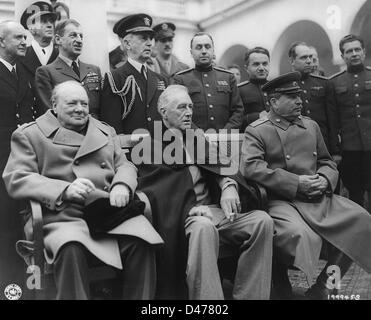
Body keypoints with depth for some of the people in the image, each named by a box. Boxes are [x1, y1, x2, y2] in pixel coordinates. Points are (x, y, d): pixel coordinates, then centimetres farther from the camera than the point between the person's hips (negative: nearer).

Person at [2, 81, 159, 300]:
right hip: (64, 218, -3)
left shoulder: (106, 132, 26)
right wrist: (64, 190, -17)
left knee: (141, 242, -27)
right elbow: (16, 179, 0)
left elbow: (125, 166, 20)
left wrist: (122, 185, -6)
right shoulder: (29, 134, 11)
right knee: (71, 248, -37)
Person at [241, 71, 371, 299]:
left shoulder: (311, 125, 20)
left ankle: (324, 286, 3)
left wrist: (325, 179, -1)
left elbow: (327, 161, 26)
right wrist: (296, 183, -18)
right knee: (298, 234, -34)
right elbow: (251, 167, -16)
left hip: (320, 197, 7)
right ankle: (281, 287, -1)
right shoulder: (256, 131, 0)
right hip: (282, 201, -6)